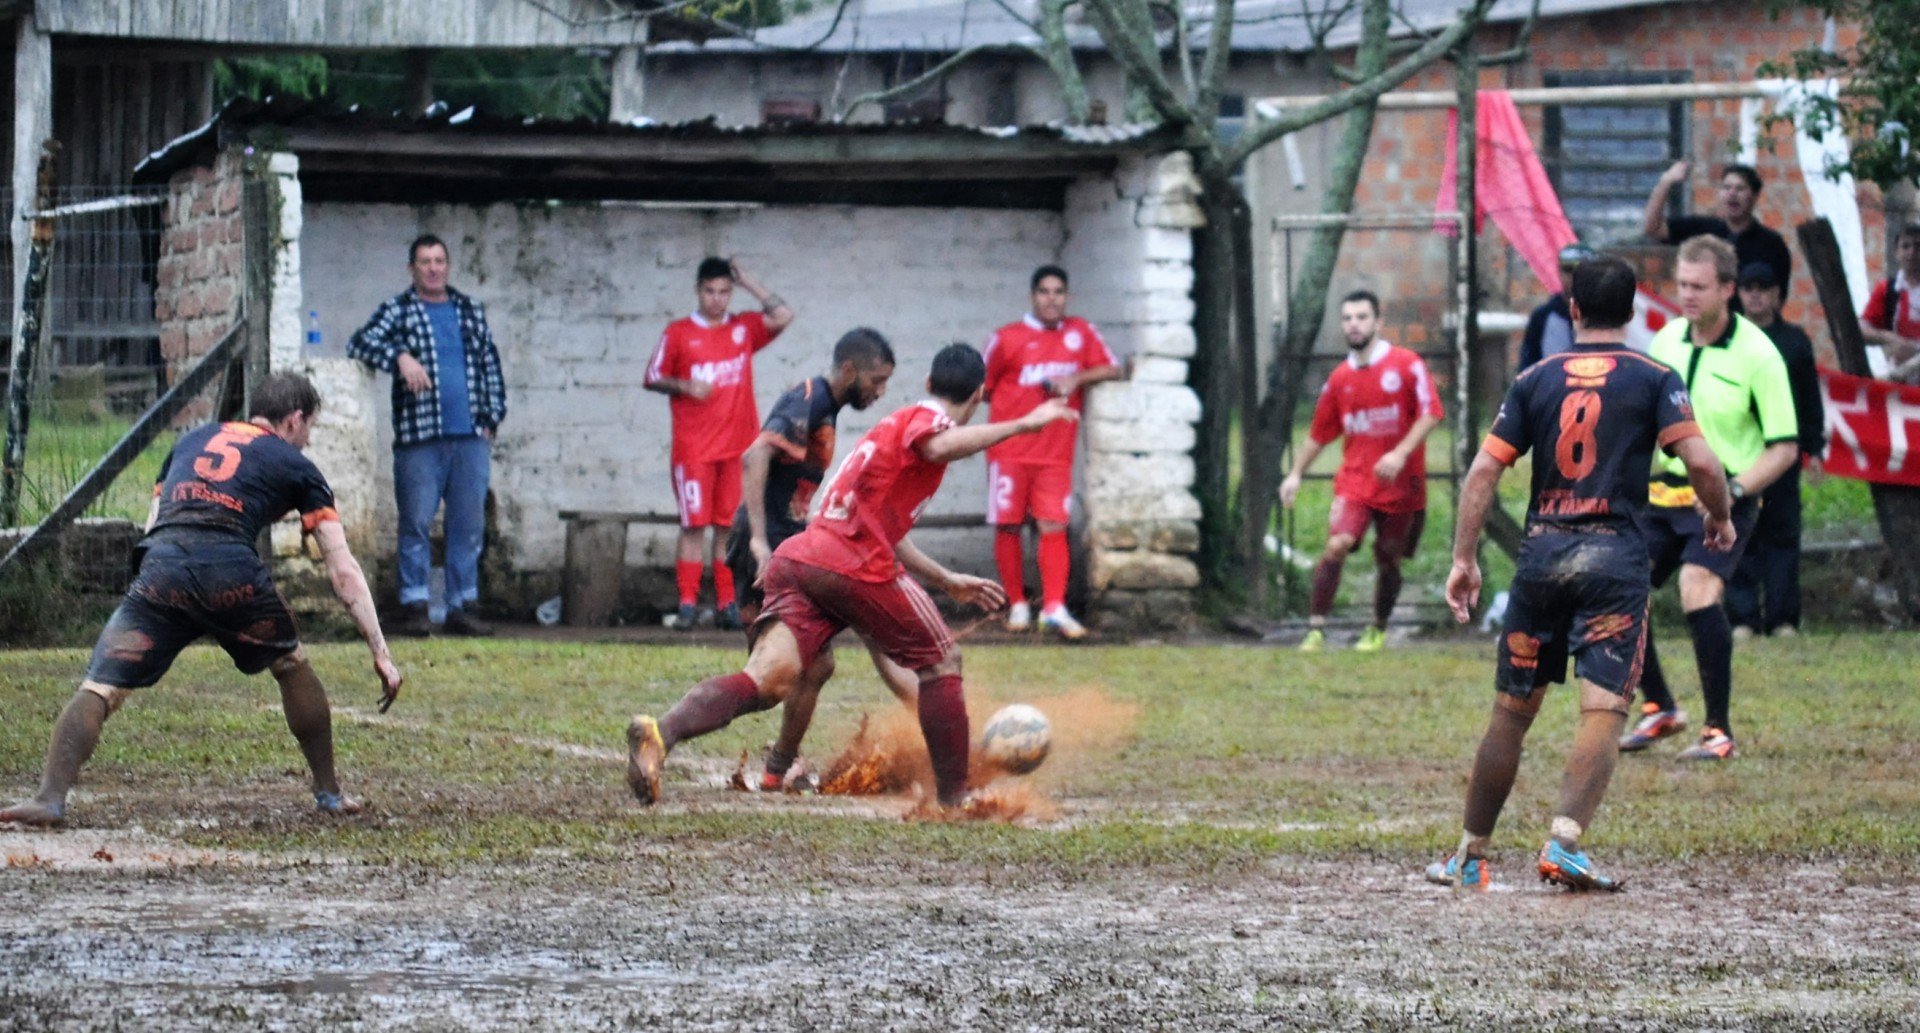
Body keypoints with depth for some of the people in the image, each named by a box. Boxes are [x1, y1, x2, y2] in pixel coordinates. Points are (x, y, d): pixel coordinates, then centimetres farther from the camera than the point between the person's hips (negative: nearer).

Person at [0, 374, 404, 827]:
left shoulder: (193, 440, 33)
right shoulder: (296, 468, 22)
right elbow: (344, 572, 18)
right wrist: (380, 653, 19)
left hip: (160, 568, 1)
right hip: (231, 570, -1)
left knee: (99, 690, -3)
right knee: (292, 668, 25)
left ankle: (50, 798, -22)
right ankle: (329, 793, 31)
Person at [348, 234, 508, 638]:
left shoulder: (471, 312, 16)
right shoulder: (397, 311, 5)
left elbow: (491, 367, 19)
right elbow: (359, 343, -9)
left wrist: (491, 418, 9)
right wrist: (400, 357, -24)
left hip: (471, 438, 4)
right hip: (419, 437, -3)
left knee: (469, 525, 4)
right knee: (416, 524, -4)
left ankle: (463, 606, 9)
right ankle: (414, 607, 0)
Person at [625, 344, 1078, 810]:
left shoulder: (897, 424, 34)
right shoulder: (926, 418, 6)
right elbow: (940, 446, -22)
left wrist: (948, 581, 46)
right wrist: (1022, 424, -15)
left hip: (795, 559, 7)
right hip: (857, 568, -7)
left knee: (768, 680, -12)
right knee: (942, 661, 13)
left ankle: (661, 733, -37)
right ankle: (953, 798, 13)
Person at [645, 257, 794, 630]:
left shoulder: (744, 328, 9)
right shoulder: (678, 332, 4)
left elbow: (783, 315, -4)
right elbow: (653, 378, 7)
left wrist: (747, 281, -1)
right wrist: (684, 386, -12)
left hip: (738, 445, 2)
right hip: (693, 448, -2)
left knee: (730, 524, 3)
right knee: (694, 524, -5)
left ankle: (726, 603, 6)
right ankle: (687, 602, -5)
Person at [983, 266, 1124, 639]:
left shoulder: (1080, 333, 8)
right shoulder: (1008, 338, 1)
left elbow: (1111, 370, 8)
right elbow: (983, 388, 8)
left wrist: (1076, 379, -8)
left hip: (1055, 453, 1)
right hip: (1010, 450, -1)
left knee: (1053, 526, -8)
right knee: (1007, 525, 0)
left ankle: (1054, 608, -13)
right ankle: (1018, 605, 10)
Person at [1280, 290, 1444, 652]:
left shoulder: (1407, 365, -4)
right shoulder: (1340, 378, 7)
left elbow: (1431, 413, -10)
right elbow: (1320, 432, 17)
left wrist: (1400, 453, -21)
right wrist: (1296, 473, 12)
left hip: (1401, 484, -2)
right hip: (1354, 481, 2)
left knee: (1389, 559, 7)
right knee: (1337, 544, -19)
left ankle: (1378, 631, 29)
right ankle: (1316, 629, -15)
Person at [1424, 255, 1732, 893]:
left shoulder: (1536, 379, 9)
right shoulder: (1653, 379, 2)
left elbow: (1483, 471, 3)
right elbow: (1700, 462, -9)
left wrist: (1463, 560, 6)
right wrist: (1720, 518, 10)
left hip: (1541, 554, 3)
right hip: (1616, 555, -3)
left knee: (1511, 712, 12)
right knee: (1603, 712, -5)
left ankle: (1471, 857, 17)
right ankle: (1565, 841, -23)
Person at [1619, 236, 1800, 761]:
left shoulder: (1757, 354, -12)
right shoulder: (1666, 339, 5)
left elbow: (1785, 447, -11)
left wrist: (1733, 489, -22)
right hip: (1663, 494, 6)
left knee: (1698, 593, -25)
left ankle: (1719, 732, -13)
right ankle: (1659, 709, 22)